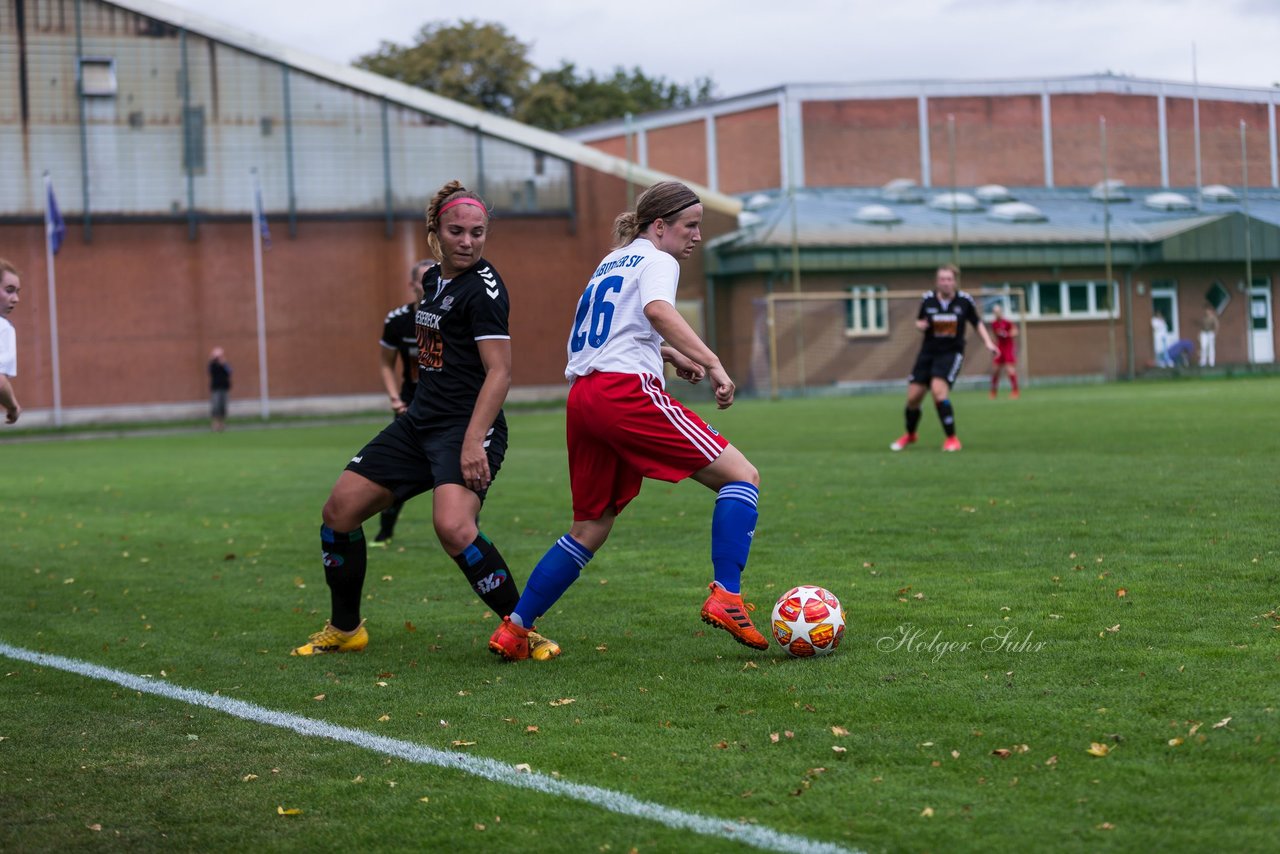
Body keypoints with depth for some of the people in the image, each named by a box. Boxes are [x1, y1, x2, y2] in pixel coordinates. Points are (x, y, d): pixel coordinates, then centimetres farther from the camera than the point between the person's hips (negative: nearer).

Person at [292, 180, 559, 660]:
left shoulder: (483, 287, -12)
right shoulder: (433, 280, 12)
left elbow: (499, 372, -19)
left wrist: (473, 441, -27)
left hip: (467, 427, -9)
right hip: (420, 422, 9)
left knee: (453, 527, -32)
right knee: (339, 510, 6)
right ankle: (345, 629, 24)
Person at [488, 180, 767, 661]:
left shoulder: (612, 262, 28)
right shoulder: (657, 261, 2)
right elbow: (658, 311, -20)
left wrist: (671, 354, 36)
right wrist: (712, 363, -27)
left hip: (582, 397, 9)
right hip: (626, 391, -9)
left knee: (590, 530, 18)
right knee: (741, 476, -6)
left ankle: (513, 629, 15)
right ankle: (724, 597, -20)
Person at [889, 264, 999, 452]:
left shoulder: (965, 300, -8)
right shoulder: (927, 299, -5)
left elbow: (977, 322, 8)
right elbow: (919, 321, 11)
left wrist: (988, 342, -1)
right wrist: (921, 325, -12)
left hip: (952, 353, -3)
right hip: (929, 352, 3)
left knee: (938, 390, -25)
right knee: (913, 397, 4)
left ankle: (952, 438, -11)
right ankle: (910, 435, 33)